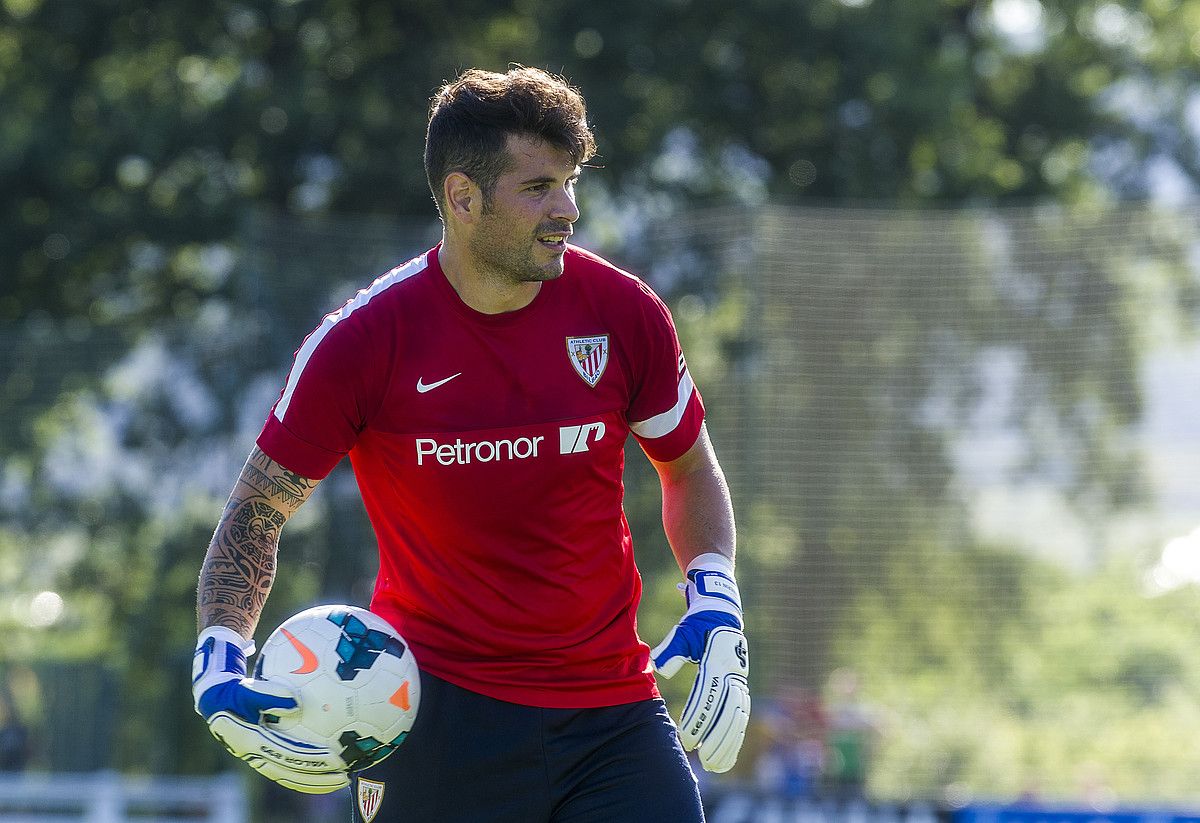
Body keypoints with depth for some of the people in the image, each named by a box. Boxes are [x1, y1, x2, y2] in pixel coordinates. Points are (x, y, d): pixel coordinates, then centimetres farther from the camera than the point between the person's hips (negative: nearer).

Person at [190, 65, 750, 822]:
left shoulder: (623, 313, -2)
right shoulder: (367, 340, -10)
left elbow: (689, 470, 15)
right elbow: (256, 512, 1)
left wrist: (715, 600, -2)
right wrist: (219, 662, -14)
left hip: (612, 708, 2)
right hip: (437, 712, -2)